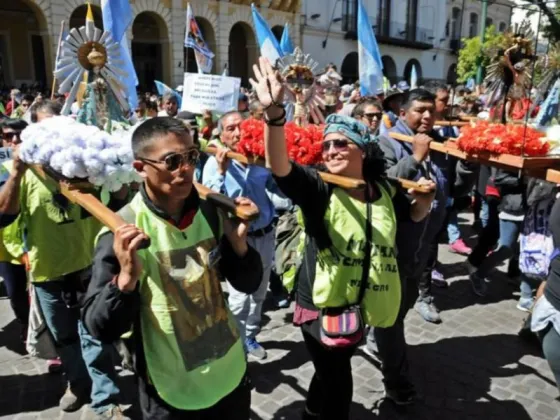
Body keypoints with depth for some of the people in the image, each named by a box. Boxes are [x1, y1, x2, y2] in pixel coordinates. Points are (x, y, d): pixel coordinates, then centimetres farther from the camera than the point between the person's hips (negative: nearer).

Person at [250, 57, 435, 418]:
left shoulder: (384, 191, -1)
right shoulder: (318, 189, -15)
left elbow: (413, 215, 19)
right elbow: (279, 165, -35)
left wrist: (425, 198, -4)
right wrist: (274, 112, -50)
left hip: (363, 306, 5)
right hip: (321, 305, -5)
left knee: (331, 376, 25)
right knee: (336, 382, 5)